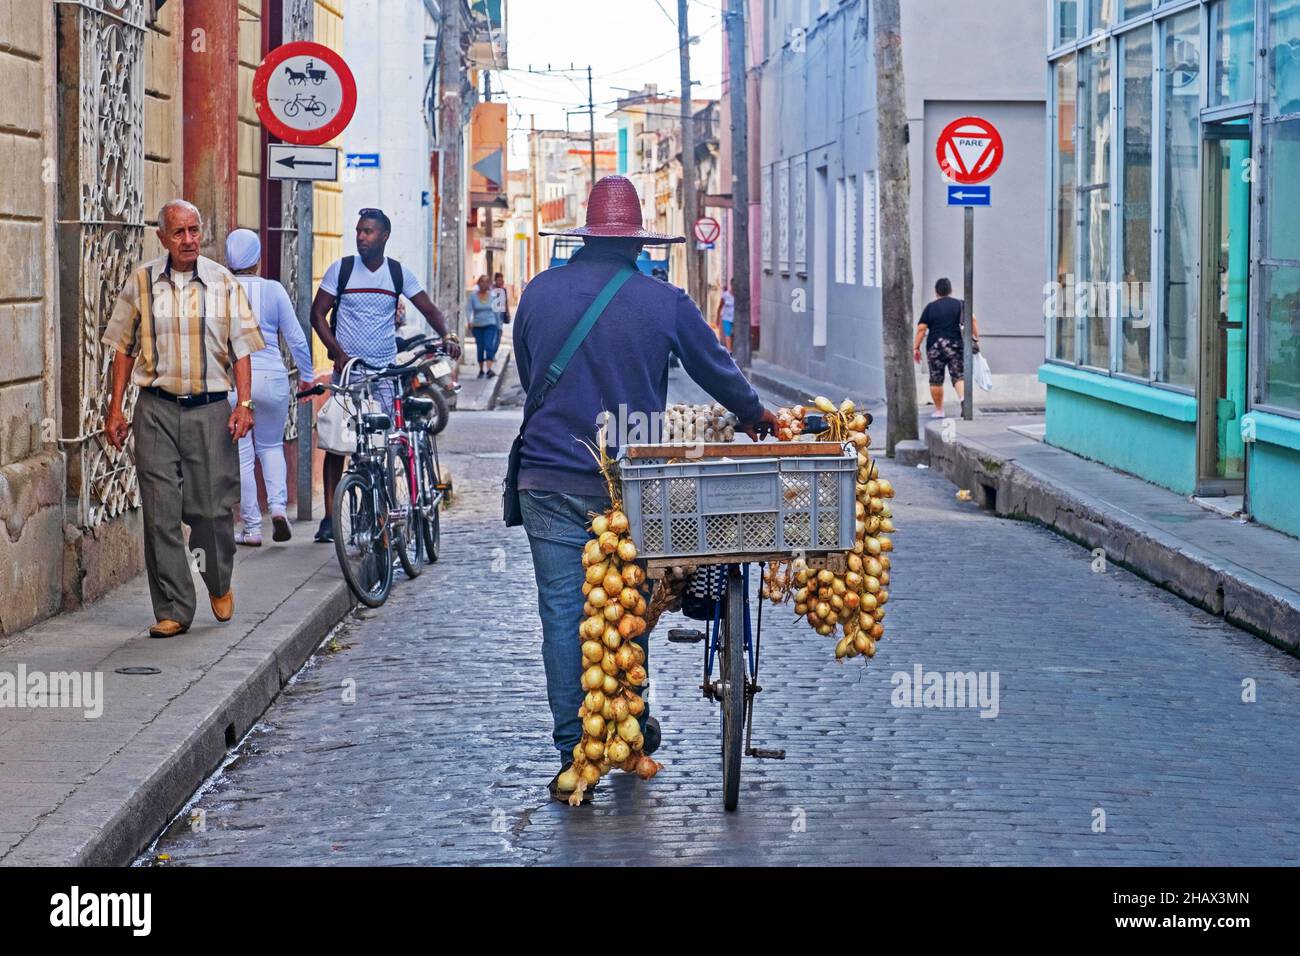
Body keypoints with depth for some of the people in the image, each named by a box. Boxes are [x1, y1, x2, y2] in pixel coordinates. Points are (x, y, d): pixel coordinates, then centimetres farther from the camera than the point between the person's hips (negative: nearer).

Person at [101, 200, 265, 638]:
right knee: (161, 512, -3)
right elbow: (124, 349, 10)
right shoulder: (141, 283, 5)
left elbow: (241, 349, 4)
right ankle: (173, 611, 3)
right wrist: (115, 407, 5)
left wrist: (244, 403, -6)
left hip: (210, 408, 0)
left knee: (213, 507, 0)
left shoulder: (223, 282, 4)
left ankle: (219, 584, 29)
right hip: (156, 409, 1)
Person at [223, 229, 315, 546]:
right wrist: (307, 375, 15)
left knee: (242, 454, 7)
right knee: (271, 446, 20)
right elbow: (295, 338, 3)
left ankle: (252, 528, 9)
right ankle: (278, 505, -2)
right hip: (272, 377, 1)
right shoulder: (274, 290, -1)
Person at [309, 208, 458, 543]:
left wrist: (447, 336, -13)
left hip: (386, 369, 1)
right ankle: (329, 516, 2)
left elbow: (429, 310, 8)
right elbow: (318, 314, 1)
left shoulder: (399, 273, 4)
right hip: (347, 366, -1)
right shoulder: (341, 269, 1)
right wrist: (338, 353, -12)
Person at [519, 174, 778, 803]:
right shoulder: (665, 302, -3)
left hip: (550, 478, 1)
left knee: (562, 612, 1)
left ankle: (573, 754, 0)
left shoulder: (539, 293, 2)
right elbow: (717, 370, 11)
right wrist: (755, 415, 31)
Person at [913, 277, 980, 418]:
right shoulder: (960, 304, 6)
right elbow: (972, 320, -5)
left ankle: (938, 410, 16)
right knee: (959, 375, -1)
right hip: (955, 345, 0)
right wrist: (976, 338, 0)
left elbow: (921, 329, -1)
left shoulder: (930, 307, 4)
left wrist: (916, 348, 2)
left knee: (936, 380, 10)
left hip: (934, 347, 0)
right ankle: (963, 398, -30)